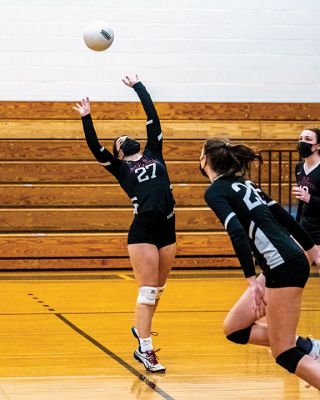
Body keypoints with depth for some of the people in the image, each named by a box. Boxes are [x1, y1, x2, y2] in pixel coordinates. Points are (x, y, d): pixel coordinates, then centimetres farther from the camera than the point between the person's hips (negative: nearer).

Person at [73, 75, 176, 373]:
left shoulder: (154, 154, 18)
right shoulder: (120, 168, 11)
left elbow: (152, 116, 19)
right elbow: (95, 148, 0)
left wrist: (138, 87, 24)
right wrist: (86, 119, -8)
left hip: (167, 228, 4)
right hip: (143, 230, -4)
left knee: (157, 289, 15)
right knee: (148, 289, -8)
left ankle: (140, 328, 37)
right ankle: (144, 350, -4)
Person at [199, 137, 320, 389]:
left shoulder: (215, 191, -5)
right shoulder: (243, 183, 18)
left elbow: (237, 232, -20)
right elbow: (284, 217, 20)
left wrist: (252, 279, -24)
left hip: (283, 266, -9)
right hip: (292, 261, 9)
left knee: (285, 354, -4)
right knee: (234, 328, 14)